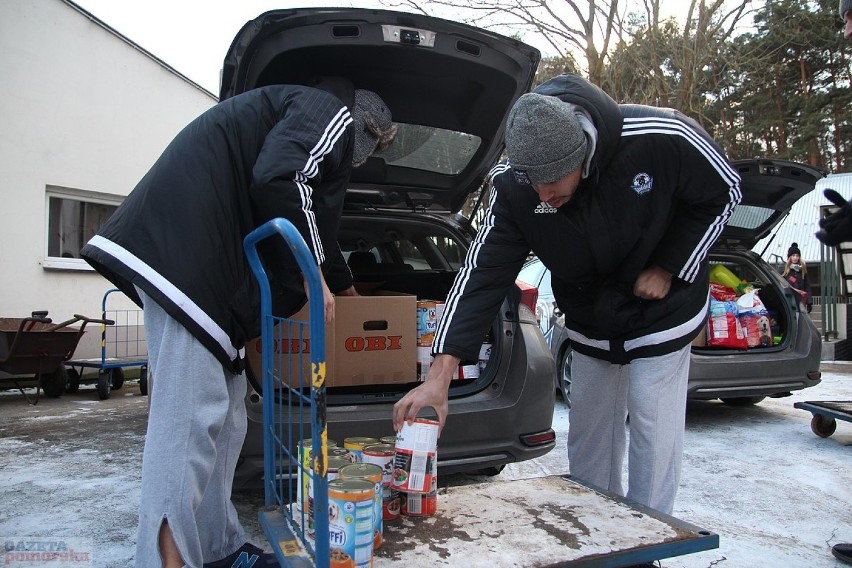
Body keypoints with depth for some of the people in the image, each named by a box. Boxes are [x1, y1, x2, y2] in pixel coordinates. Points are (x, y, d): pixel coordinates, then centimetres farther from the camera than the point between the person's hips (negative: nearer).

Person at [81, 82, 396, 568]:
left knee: (223, 415, 10)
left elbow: (318, 227, 42)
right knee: (192, 416, -14)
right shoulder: (332, 113, 2)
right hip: (186, 252, -11)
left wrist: (341, 284, 55)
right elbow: (278, 177, -19)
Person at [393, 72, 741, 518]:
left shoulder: (661, 139, -30)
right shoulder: (515, 189, -24)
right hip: (589, 327, 3)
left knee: (654, 441, 0)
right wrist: (440, 376, -32)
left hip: (661, 317, -2)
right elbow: (482, 276, -25)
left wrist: (667, 268, -17)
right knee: (588, 445, 13)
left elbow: (722, 191, -10)